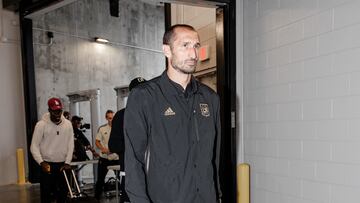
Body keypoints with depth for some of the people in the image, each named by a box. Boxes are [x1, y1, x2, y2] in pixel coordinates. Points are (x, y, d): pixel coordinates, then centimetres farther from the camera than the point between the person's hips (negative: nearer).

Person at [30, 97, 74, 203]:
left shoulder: (68, 124, 1)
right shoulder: (41, 124, -8)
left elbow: (70, 145, 3)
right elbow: (34, 146, -7)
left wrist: (67, 162, -4)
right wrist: (41, 162, -18)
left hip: (62, 165, 3)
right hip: (47, 165, -3)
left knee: (63, 193, 9)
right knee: (46, 194, 1)